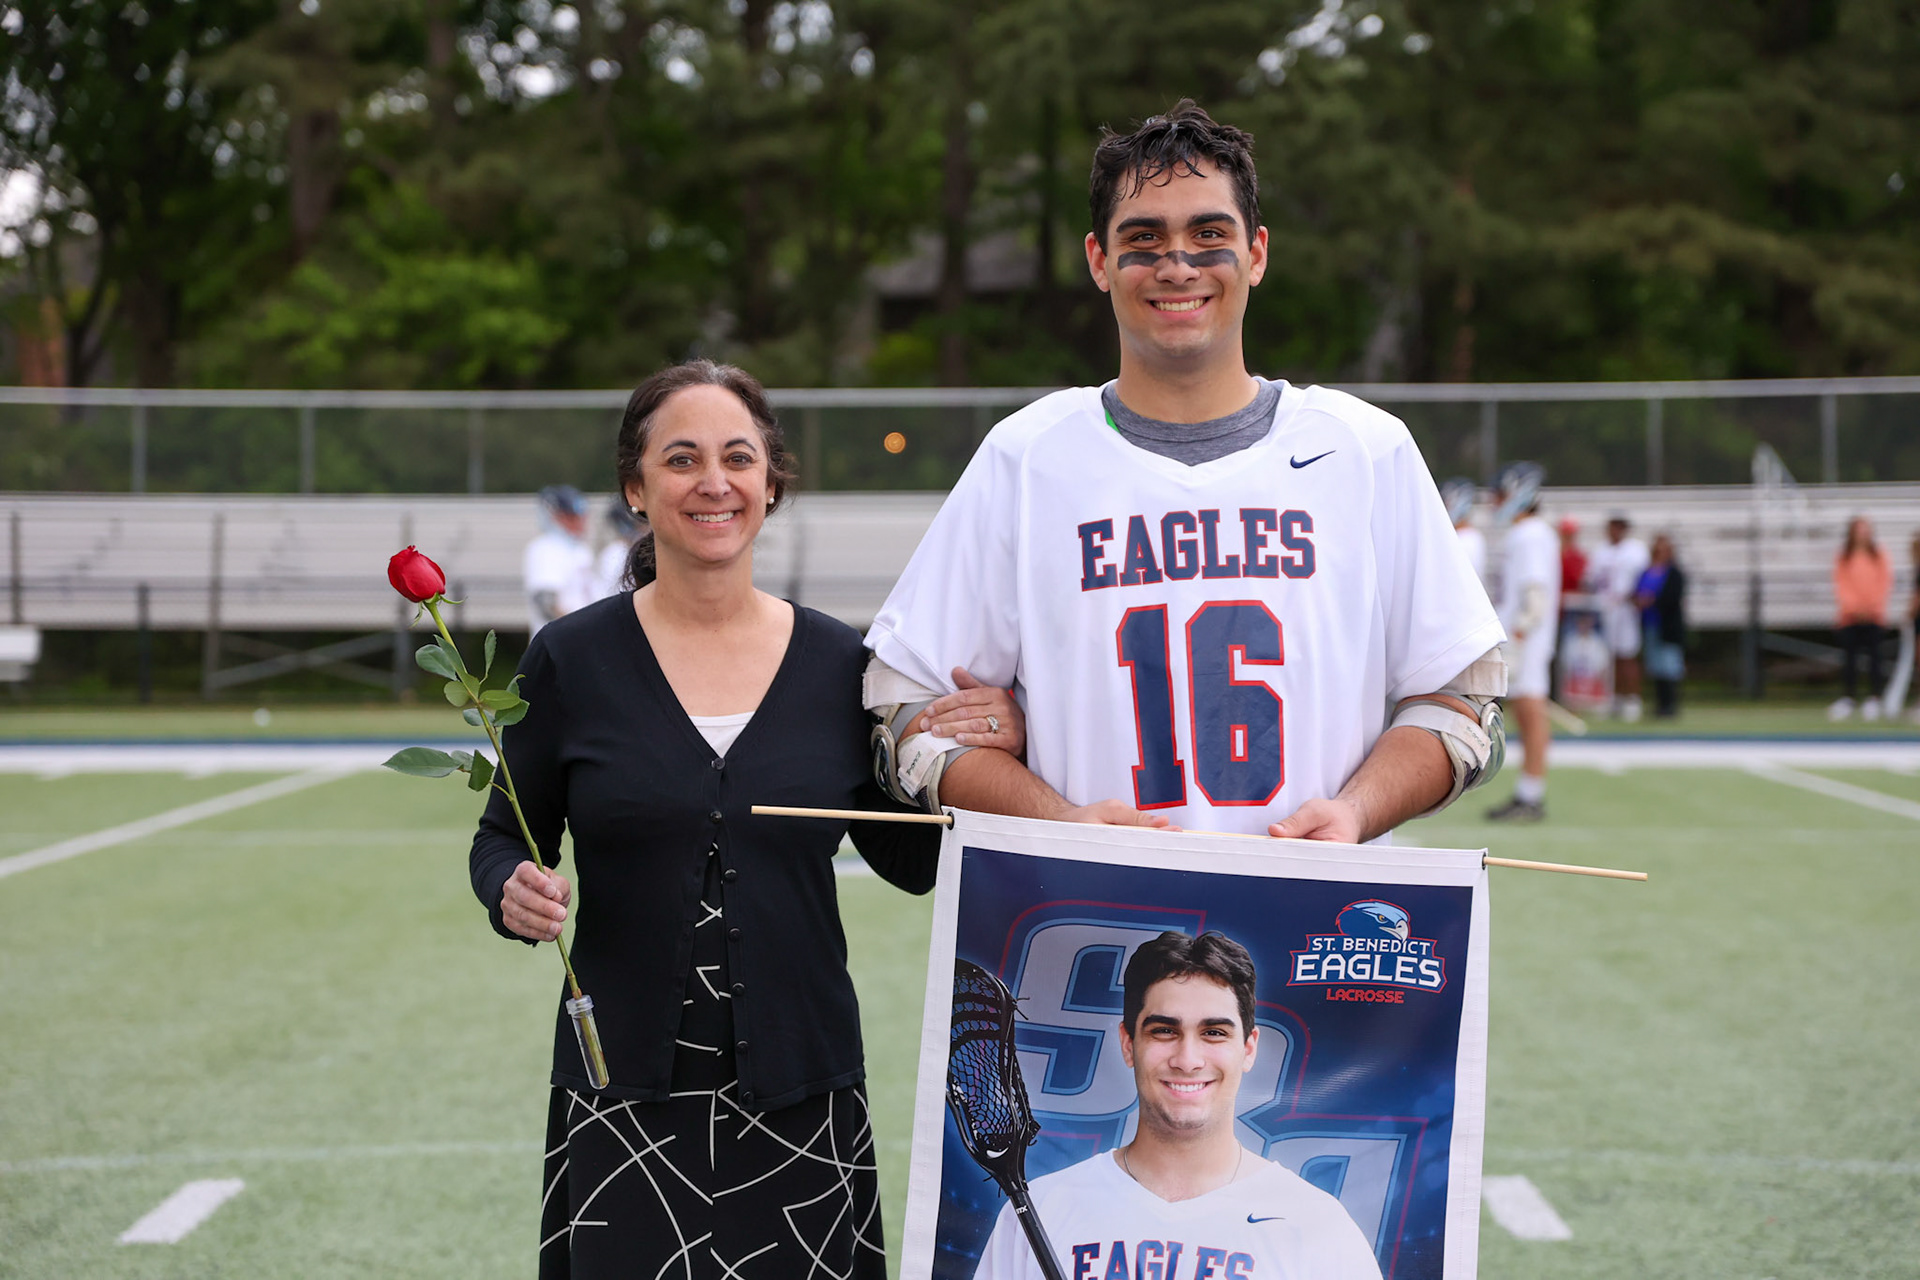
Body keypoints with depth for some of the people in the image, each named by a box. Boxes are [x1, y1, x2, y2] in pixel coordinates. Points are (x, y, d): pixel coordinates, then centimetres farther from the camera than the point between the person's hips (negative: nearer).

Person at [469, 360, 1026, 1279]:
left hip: (800, 1096, 1)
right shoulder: (572, 658, 0)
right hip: (624, 1091, -1)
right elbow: (502, 840, 7)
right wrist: (514, 893, -14)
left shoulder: (838, 663, 4)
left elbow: (908, 860, 10)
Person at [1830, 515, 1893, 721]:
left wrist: (1875, 605, -8)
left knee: (1873, 656, -3)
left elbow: (1885, 581, 3)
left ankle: (1873, 698, 1)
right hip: (1849, 615, 0)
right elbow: (1840, 583, 1)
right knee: (1850, 656, -2)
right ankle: (1849, 698, 4)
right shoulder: (1844, 556, 7)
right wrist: (1853, 605, -11)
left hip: (1873, 614, 0)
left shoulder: (1878, 554, 7)